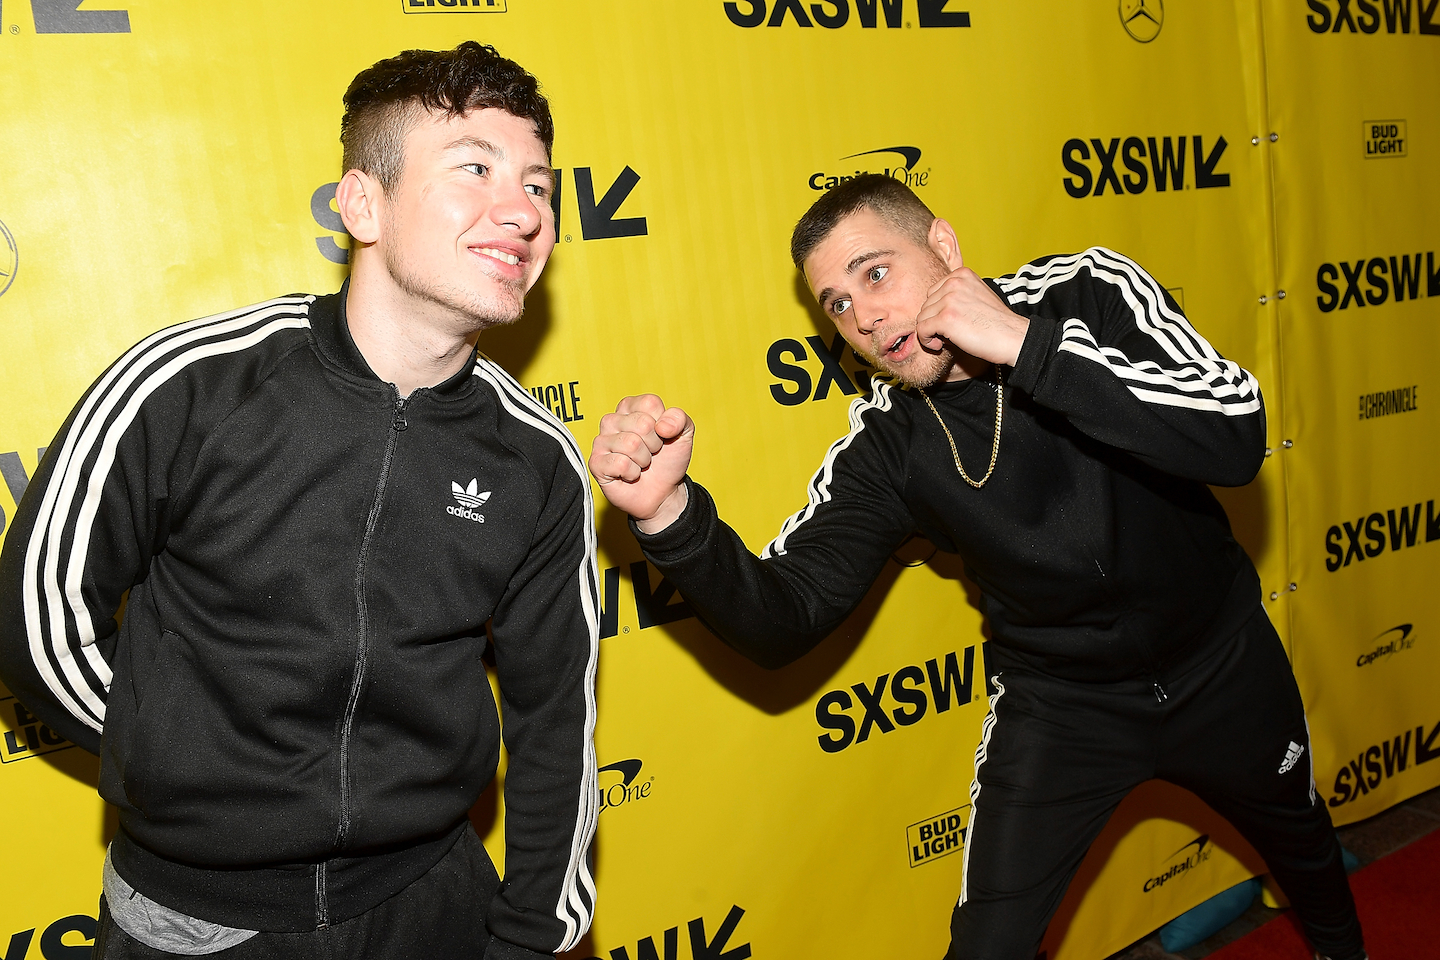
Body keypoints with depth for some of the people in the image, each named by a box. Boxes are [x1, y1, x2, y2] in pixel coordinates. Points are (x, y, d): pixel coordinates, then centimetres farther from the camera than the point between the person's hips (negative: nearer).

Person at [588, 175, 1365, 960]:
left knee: (1298, 839, 28)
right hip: (1058, 704, -1)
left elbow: (1237, 435, -33)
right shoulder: (883, 447, -19)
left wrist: (1030, 345, -39)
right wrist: (668, 512, -43)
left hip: (1221, 661, 2)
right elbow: (782, 621, -25)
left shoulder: (1090, 291, -20)